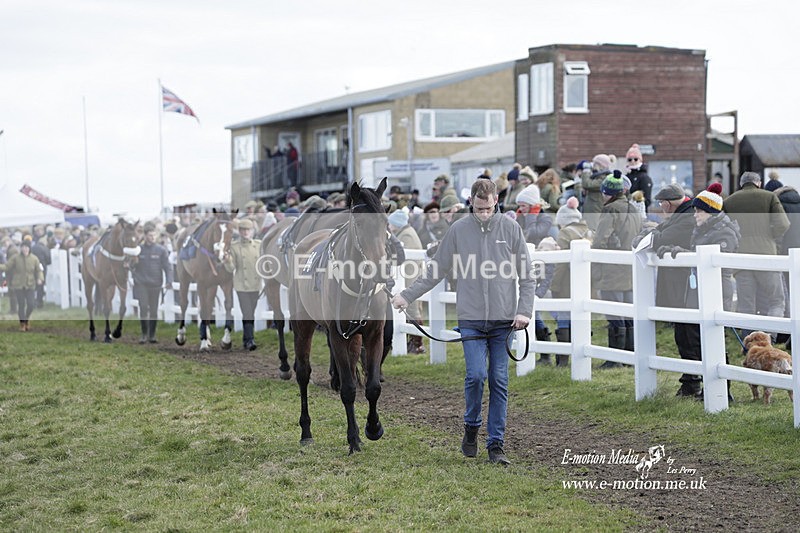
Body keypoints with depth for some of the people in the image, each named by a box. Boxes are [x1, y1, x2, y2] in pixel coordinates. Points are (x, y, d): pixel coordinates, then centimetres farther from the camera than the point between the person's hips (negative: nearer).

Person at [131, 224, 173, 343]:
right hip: (141, 284, 0)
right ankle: (144, 334, -1)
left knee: (154, 310, 5)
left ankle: (152, 335, 15)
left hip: (155, 284, 1)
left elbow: (167, 266, -2)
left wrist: (169, 281, -12)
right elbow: (132, 266, 10)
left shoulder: (161, 250, 1)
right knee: (143, 308, -10)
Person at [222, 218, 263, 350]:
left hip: (255, 285, 3)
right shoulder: (234, 247, -1)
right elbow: (231, 268, -4)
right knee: (247, 314, -11)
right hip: (241, 285, -3)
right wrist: (227, 260, -24)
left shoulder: (258, 245, 4)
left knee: (251, 313, 10)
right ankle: (250, 340, -12)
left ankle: (246, 339, 21)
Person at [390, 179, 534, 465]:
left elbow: (527, 276, 5)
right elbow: (434, 271, 9)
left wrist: (524, 311, -6)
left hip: (503, 319, 1)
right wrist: (407, 295, 4)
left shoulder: (511, 228, 2)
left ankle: (496, 444, 9)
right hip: (471, 318, 0)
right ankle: (471, 427, 13)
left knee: (499, 381, 2)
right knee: (476, 374, -13)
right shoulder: (458, 230, 2)